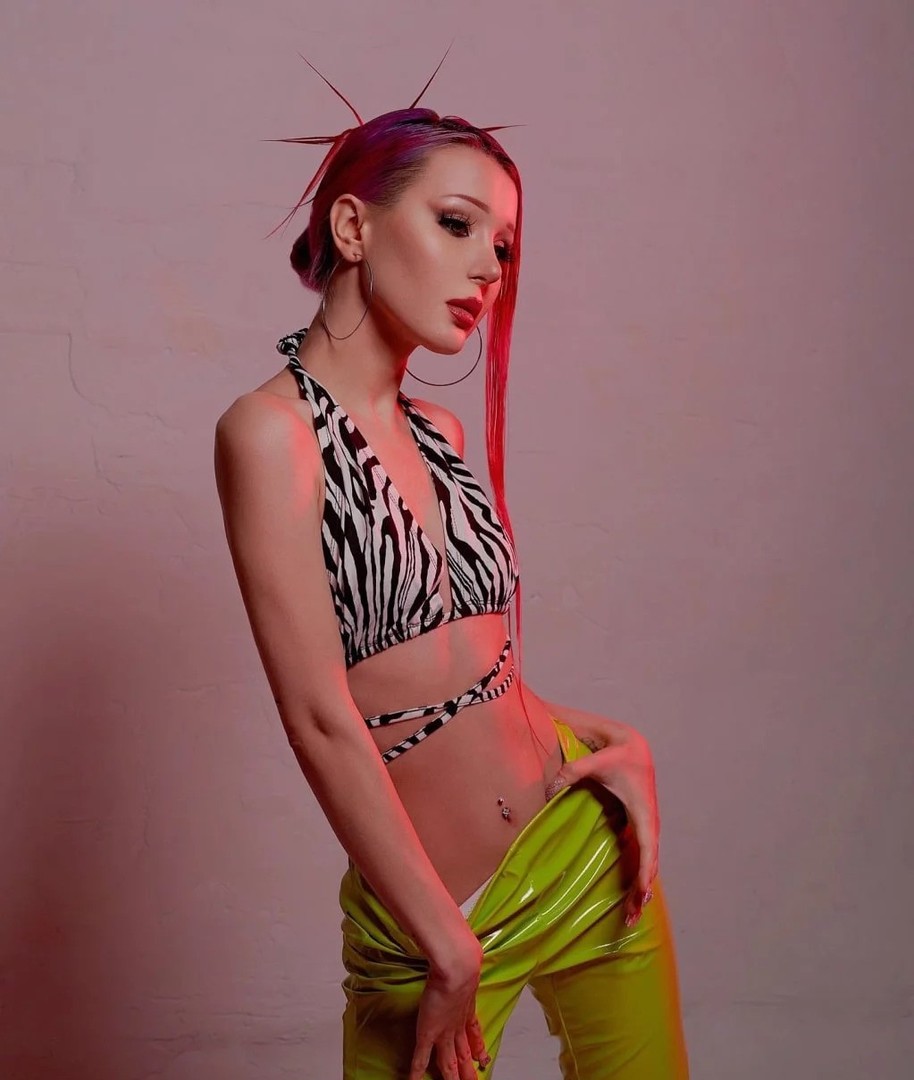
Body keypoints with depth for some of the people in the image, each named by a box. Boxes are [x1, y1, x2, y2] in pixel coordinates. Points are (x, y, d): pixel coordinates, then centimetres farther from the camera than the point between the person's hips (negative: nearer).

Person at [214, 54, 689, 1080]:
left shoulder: (438, 432, 4)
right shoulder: (272, 429, -15)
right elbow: (321, 718, -18)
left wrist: (613, 737, -5)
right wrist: (451, 949, -13)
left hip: (589, 848, 6)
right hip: (419, 916, -6)